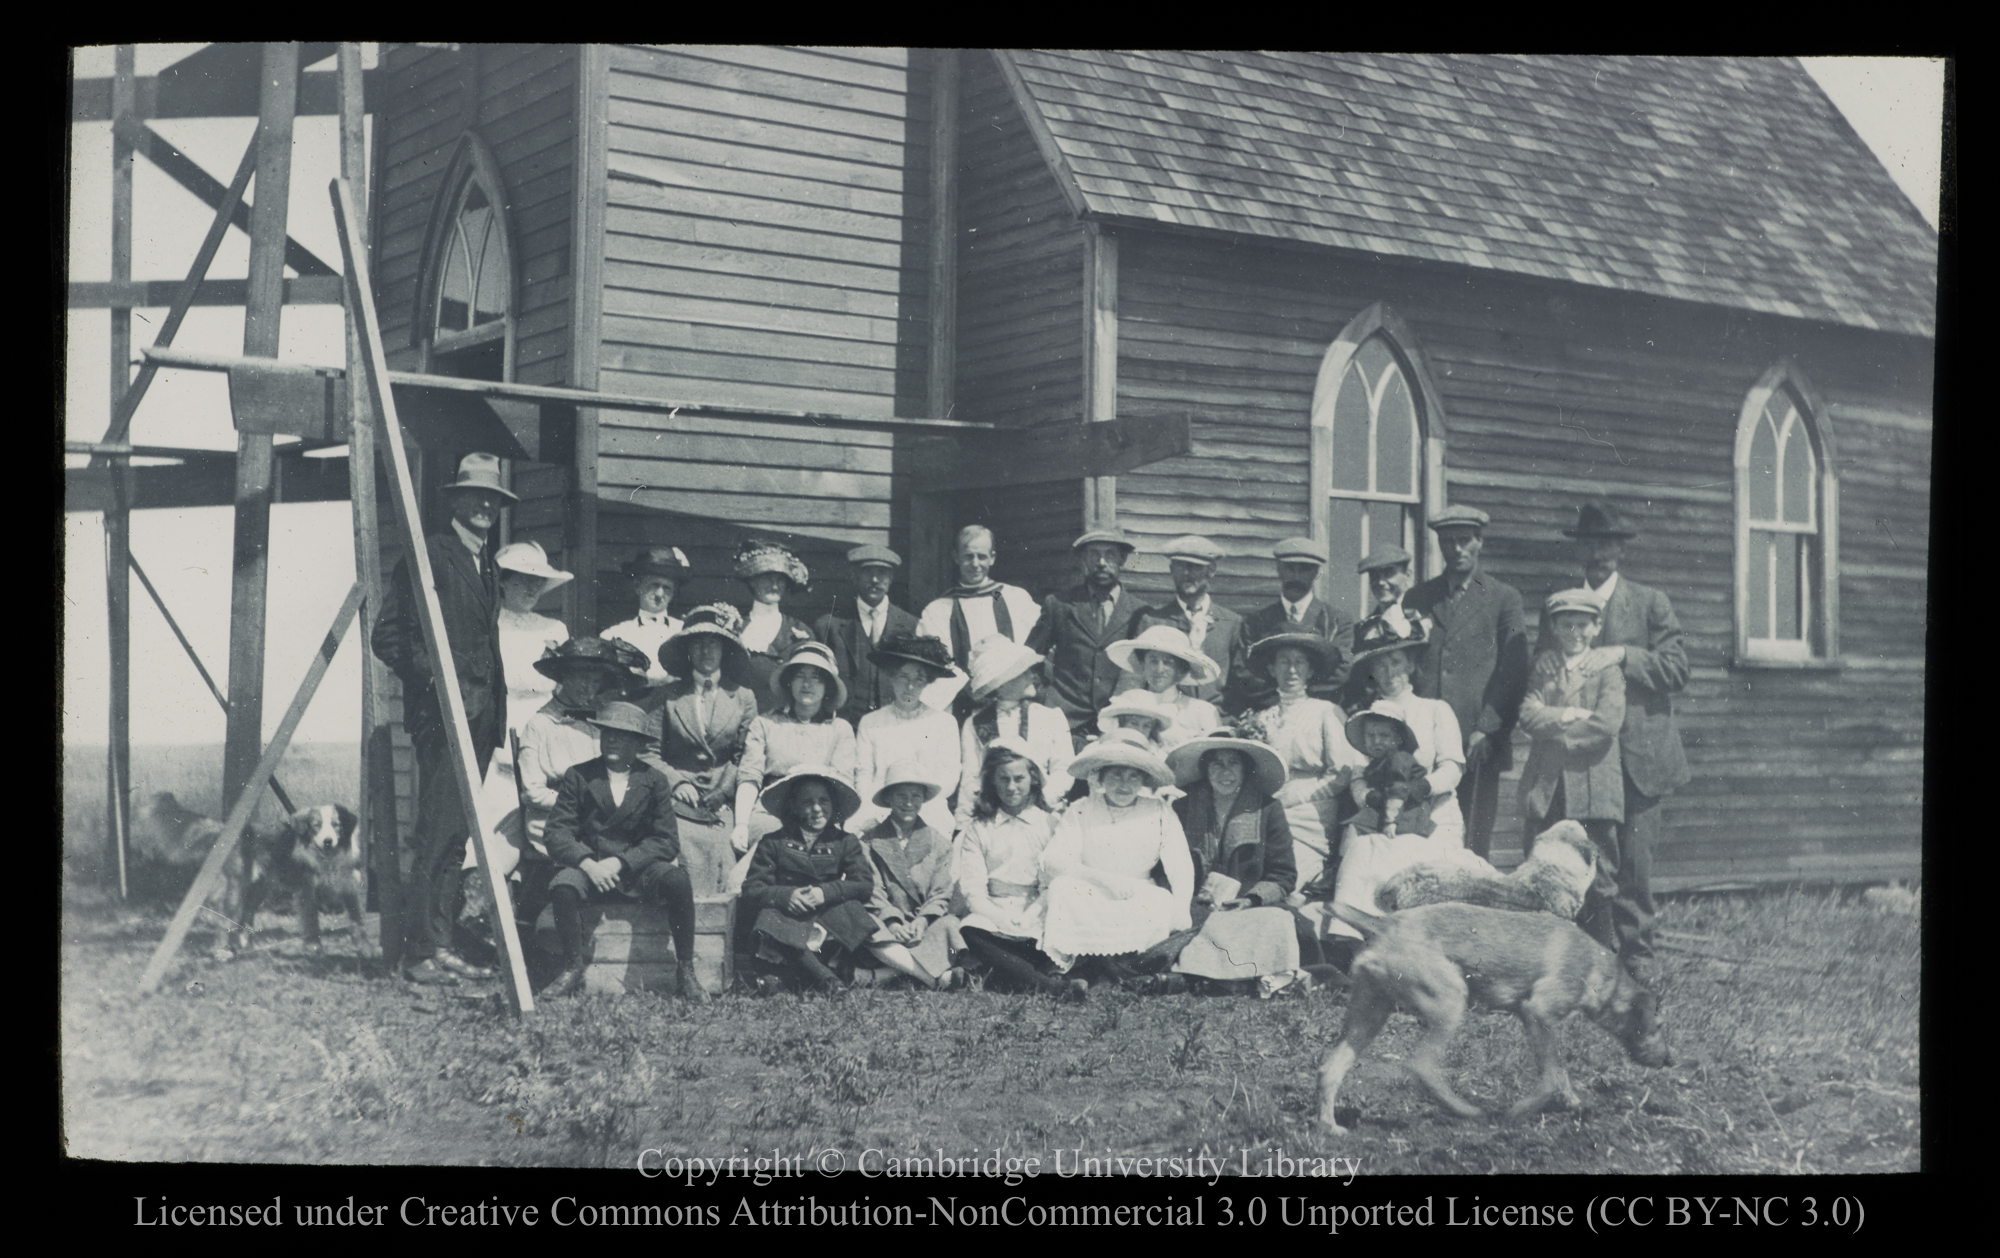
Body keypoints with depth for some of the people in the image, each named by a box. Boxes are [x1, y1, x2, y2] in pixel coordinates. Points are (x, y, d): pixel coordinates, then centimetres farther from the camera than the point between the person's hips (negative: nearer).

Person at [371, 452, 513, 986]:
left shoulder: (489, 568, 21)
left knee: (458, 833, 7)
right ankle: (421, 953, -8)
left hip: (480, 715, 8)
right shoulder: (427, 555, -2)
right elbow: (388, 637, -6)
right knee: (437, 832, -11)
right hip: (440, 711, -7)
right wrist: (433, 673, -18)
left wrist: (498, 708, 16)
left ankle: (443, 946, 10)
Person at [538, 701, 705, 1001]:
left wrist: (620, 862, -17)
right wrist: (587, 863, -20)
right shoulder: (578, 777, 6)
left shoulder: (654, 783, 5)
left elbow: (667, 842, -3)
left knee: (678, 882, -31)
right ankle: (572, 971, -12)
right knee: (563, 886, -33)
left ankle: (686, 973, -16)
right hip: (590, 867, 0)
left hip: (640, 868, 0)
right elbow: (557, 832, -2)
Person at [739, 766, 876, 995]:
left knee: (852, 909, -28)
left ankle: (781, 975, -31)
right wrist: (785, 896, -20)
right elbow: (751, 892, 0)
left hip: (830, 920, 2)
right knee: (769, 916, -33)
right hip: (786, 919, -1)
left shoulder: (845, 842, 14)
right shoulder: (774, 843, 10)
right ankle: (825, 979, -39)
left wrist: (826, 892, -17)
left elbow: (865, 884, 0)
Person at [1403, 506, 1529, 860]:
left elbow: (1514, 673, 2)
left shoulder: (1504, 598, 9)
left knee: (1472, 850, -5)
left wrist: (1486, 731, -8)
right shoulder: (1417, 599, 17)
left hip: (1479, 746, -2)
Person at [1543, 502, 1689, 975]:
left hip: (1636, 757, -2)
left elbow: (1677, 671, -1)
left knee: (1633, 861, -3)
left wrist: (1623, 655, -14)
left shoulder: (1650, 603, 8)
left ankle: (1634, 959, 5)